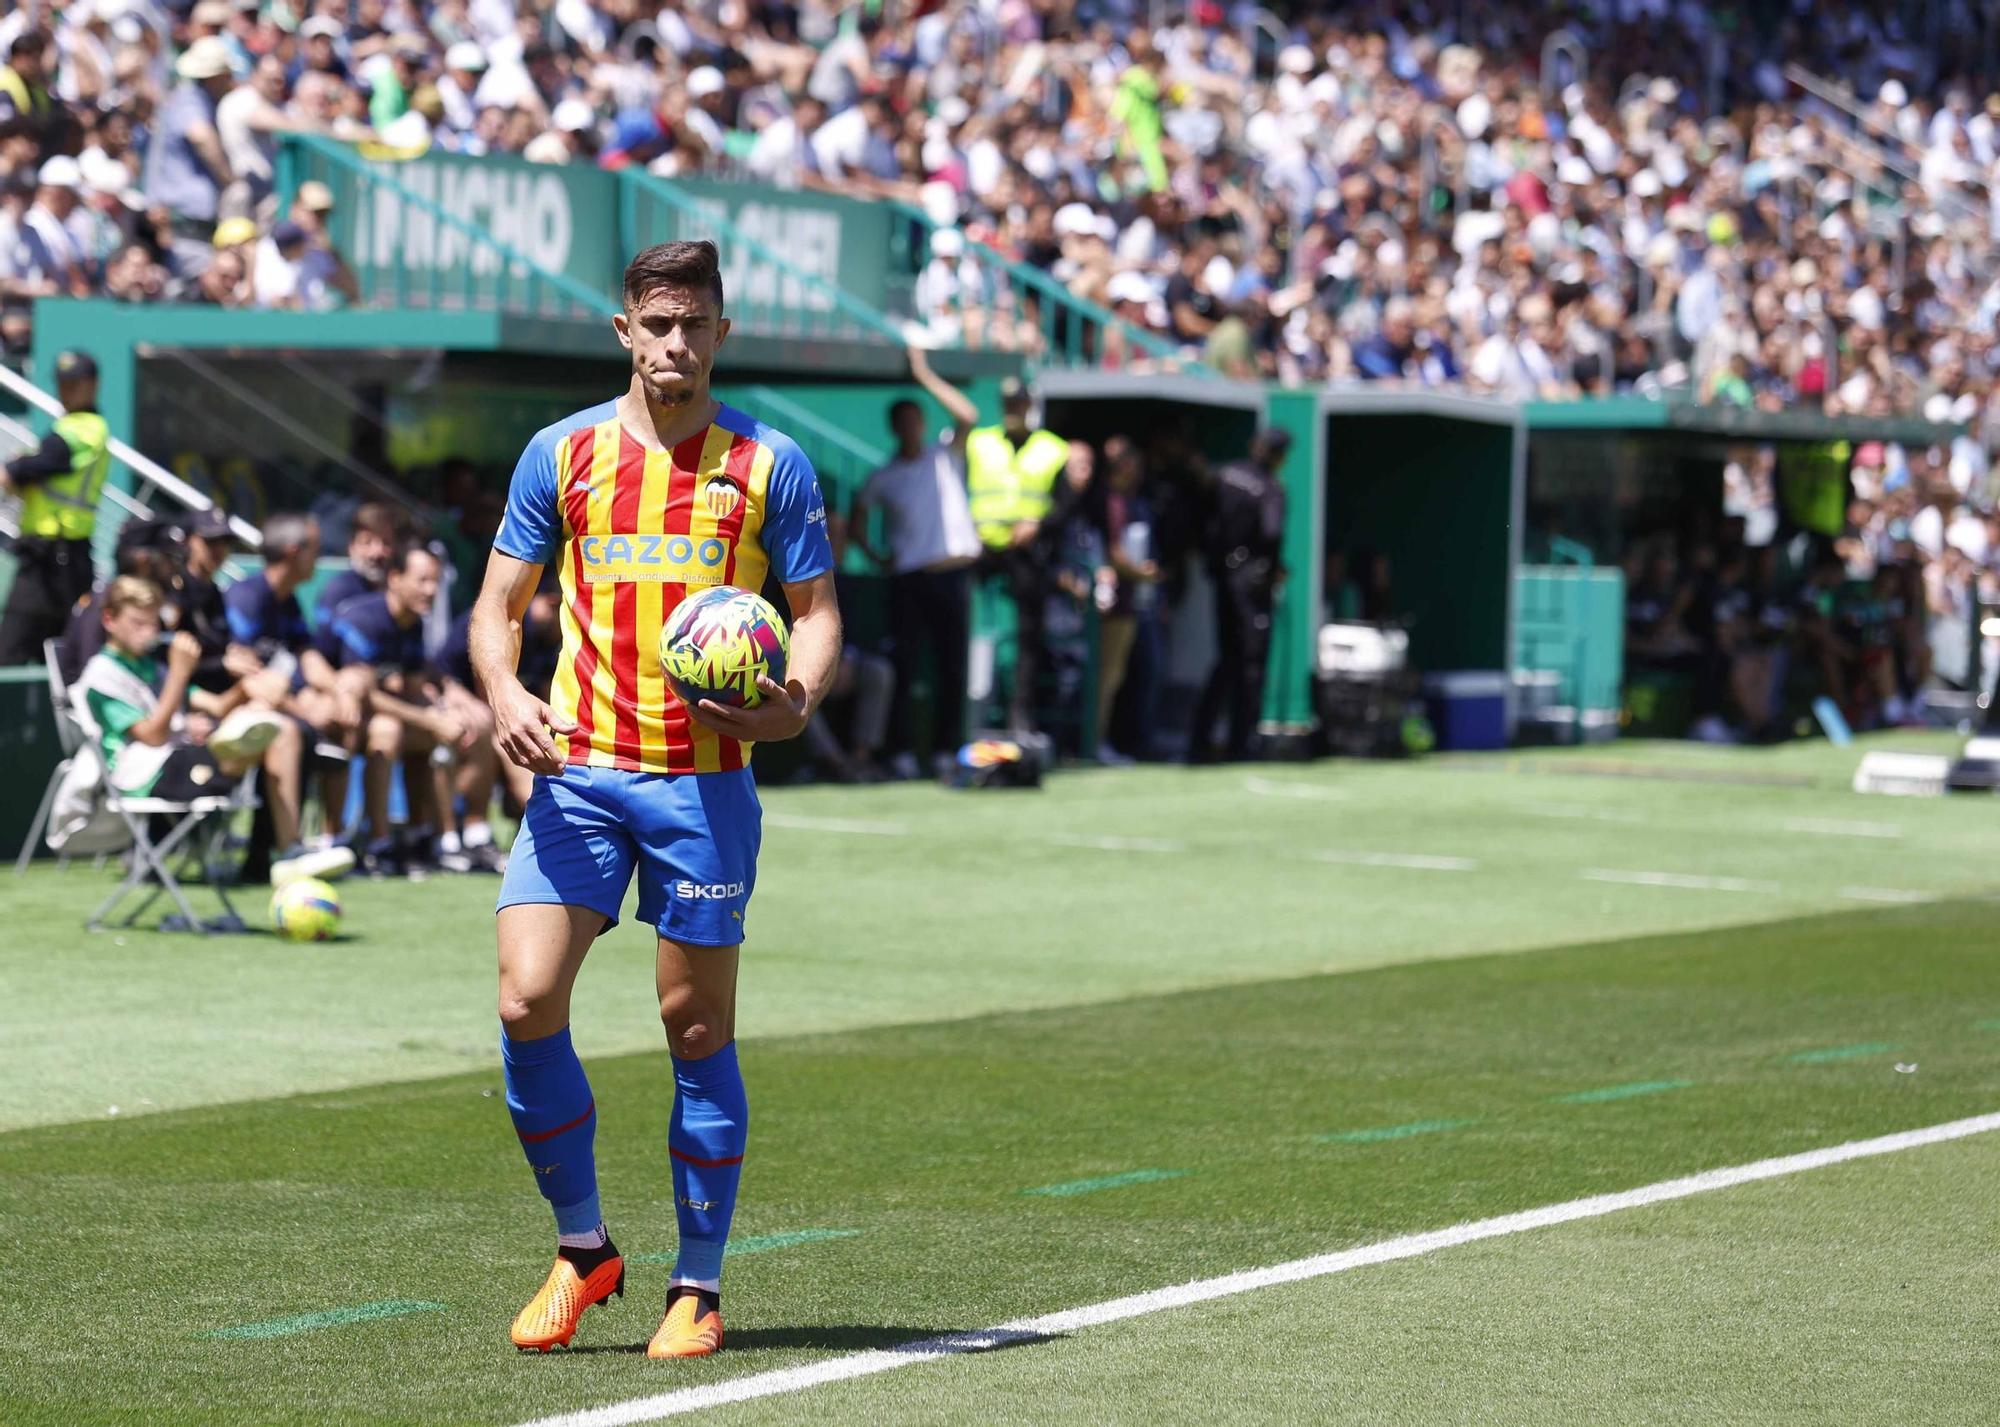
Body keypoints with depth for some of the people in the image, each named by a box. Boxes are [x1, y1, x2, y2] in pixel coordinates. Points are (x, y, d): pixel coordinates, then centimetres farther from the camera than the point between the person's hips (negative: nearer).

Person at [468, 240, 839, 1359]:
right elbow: (498, 603, 11)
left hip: (705, 781, -1)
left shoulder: (770, 464, 2)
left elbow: (818, 611, 4)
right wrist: (505, 693, -10)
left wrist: (794, 703, -17)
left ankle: (700, 1286, 13)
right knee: (528, 1001, -11)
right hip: (579, 771, 1)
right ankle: (583, 1248, 8)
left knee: (699, 1032, 2)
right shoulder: (562, 453, 7)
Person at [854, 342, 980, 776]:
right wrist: (877, 557, 3)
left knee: (952, 664, 2)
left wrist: (924, 374, -8)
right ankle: (900, 750, -4)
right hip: (909, 578, 0)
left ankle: (945, 748, 8)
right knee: (904, 665, -5)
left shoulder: (946, 455, 8)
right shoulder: (883, 479, 9)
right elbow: (857, 520, 18)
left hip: (953, 575, 1)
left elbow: (968, 415, -8)